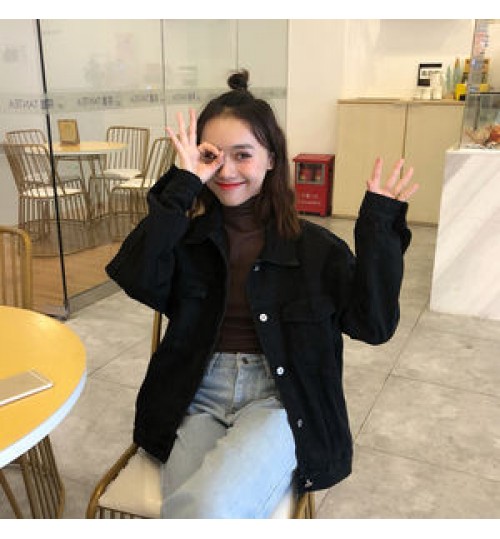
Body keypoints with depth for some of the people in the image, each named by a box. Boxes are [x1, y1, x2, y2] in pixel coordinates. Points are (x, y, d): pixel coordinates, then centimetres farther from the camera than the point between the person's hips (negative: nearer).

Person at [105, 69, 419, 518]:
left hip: (279, 400, -1)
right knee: (191, 507, -25)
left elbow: (373, 324, -5)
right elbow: (140, 281, -15)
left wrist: (379, 229, -13)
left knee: (206, 507, -28)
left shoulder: (313, 245, 2)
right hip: (198, 397, 2)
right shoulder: (187, 234, 5)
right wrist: (182, 188, -15)